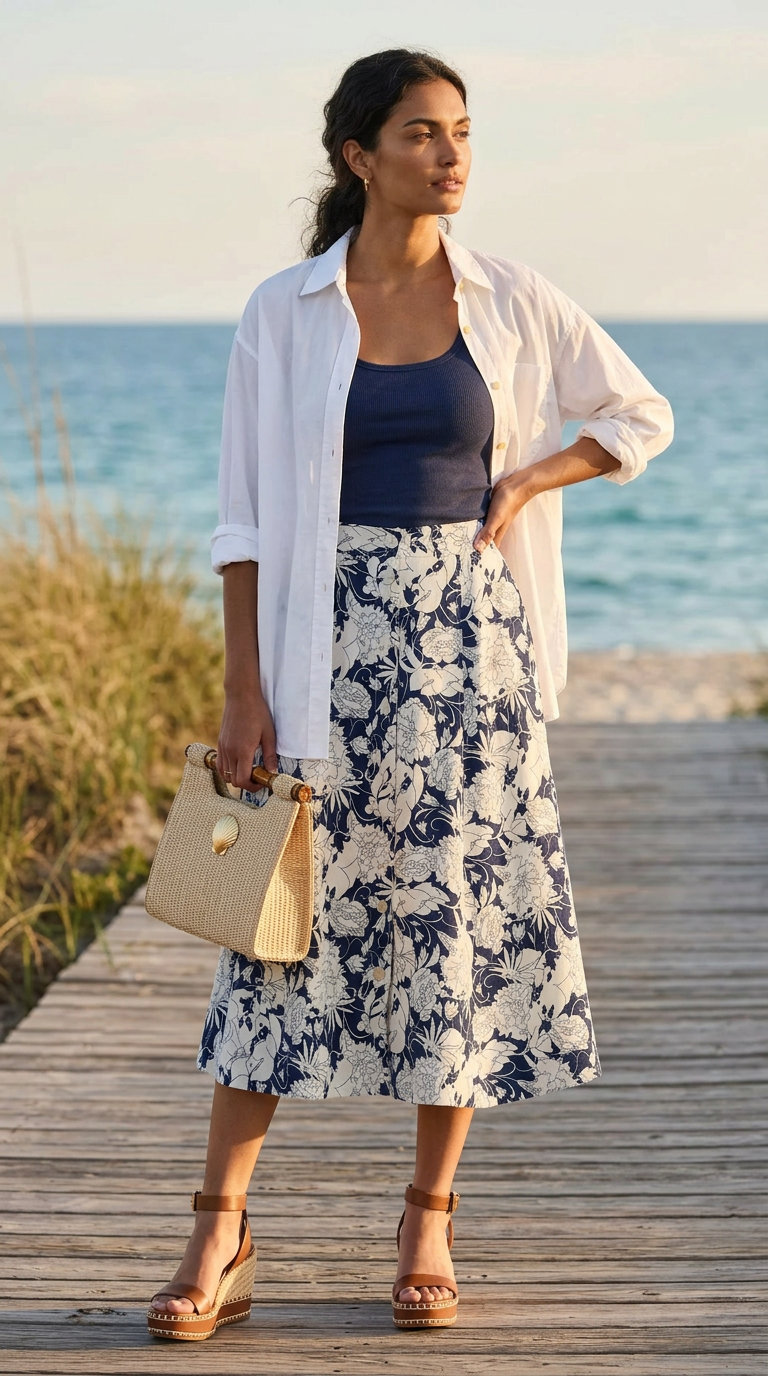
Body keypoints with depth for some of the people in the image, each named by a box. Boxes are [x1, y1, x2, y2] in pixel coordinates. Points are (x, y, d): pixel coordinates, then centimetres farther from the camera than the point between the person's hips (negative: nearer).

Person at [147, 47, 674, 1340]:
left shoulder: (512, 300, 4)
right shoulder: (284, 310, 0)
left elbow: (641, 415, 15)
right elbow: (245, 515, -1)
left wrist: (521, 486, 0)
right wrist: (243, 691, -6)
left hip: (467, 640, 2)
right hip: (328, 641, -2)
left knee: (463, 911, 4)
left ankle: (430, 1222, 18)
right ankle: (221, 1234, 6)